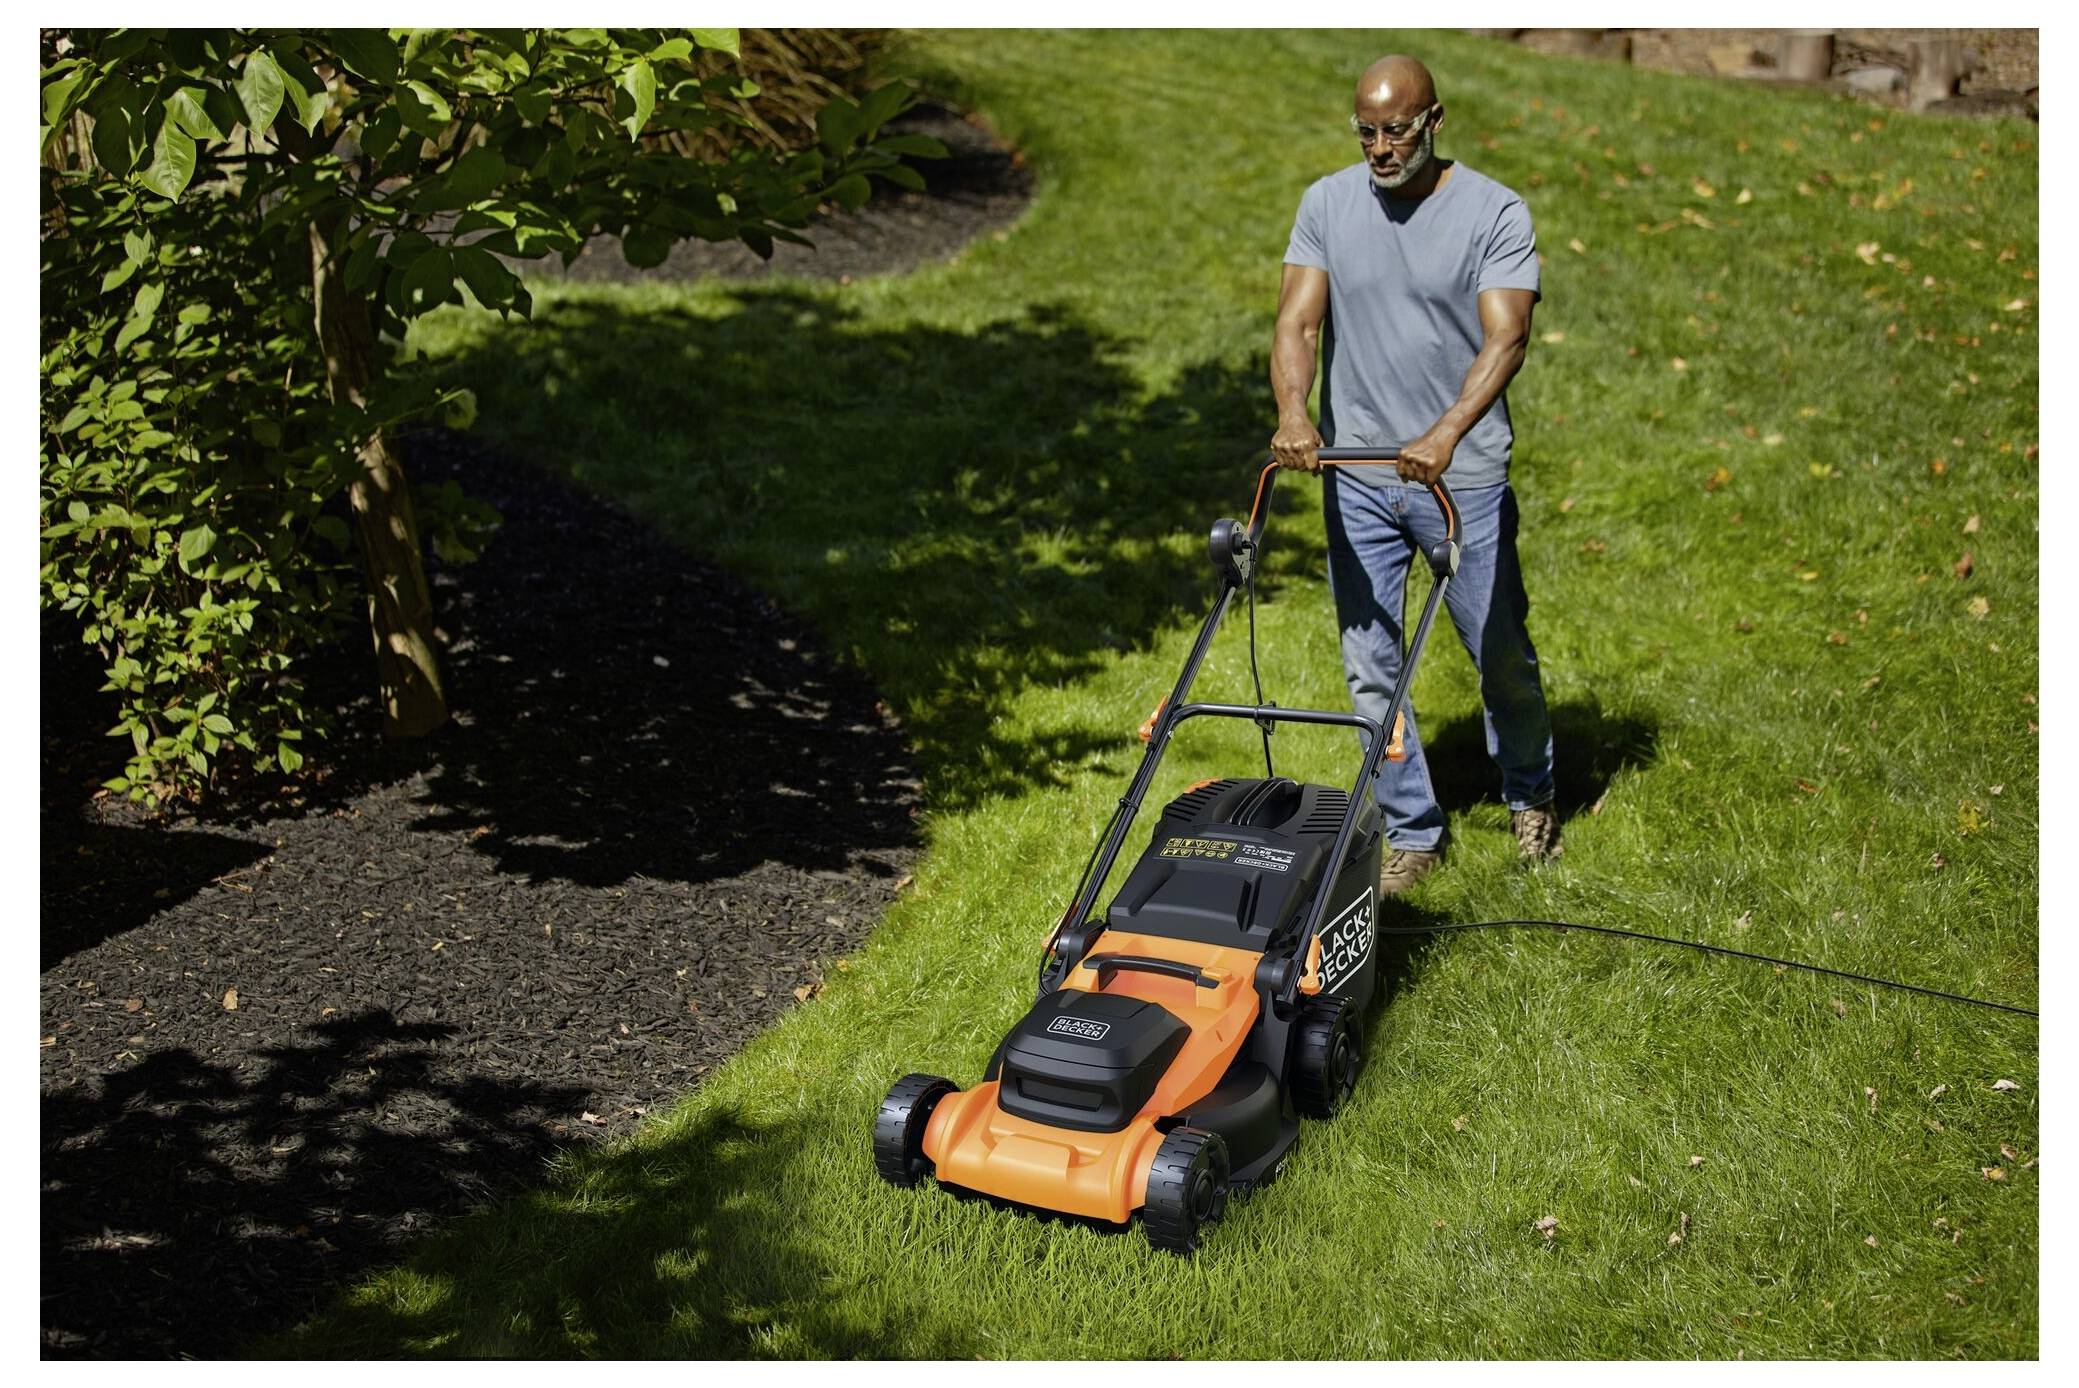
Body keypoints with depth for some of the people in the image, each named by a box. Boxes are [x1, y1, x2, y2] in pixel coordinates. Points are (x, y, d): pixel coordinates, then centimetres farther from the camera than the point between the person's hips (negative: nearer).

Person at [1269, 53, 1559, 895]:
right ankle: (1412, 832, 21)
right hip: (1357, 477, 3)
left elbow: (1505, 339, -20)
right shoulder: (1326, 205, 1)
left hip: (1463, 474, -2)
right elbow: (1297, 322, -8)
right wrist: (1293, 413, -28)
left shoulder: (1495, 213, -9)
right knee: (1370, 666, 5)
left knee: (1500, 653, 10)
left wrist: (1448, 431, -37)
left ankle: (1530, 795, 37)